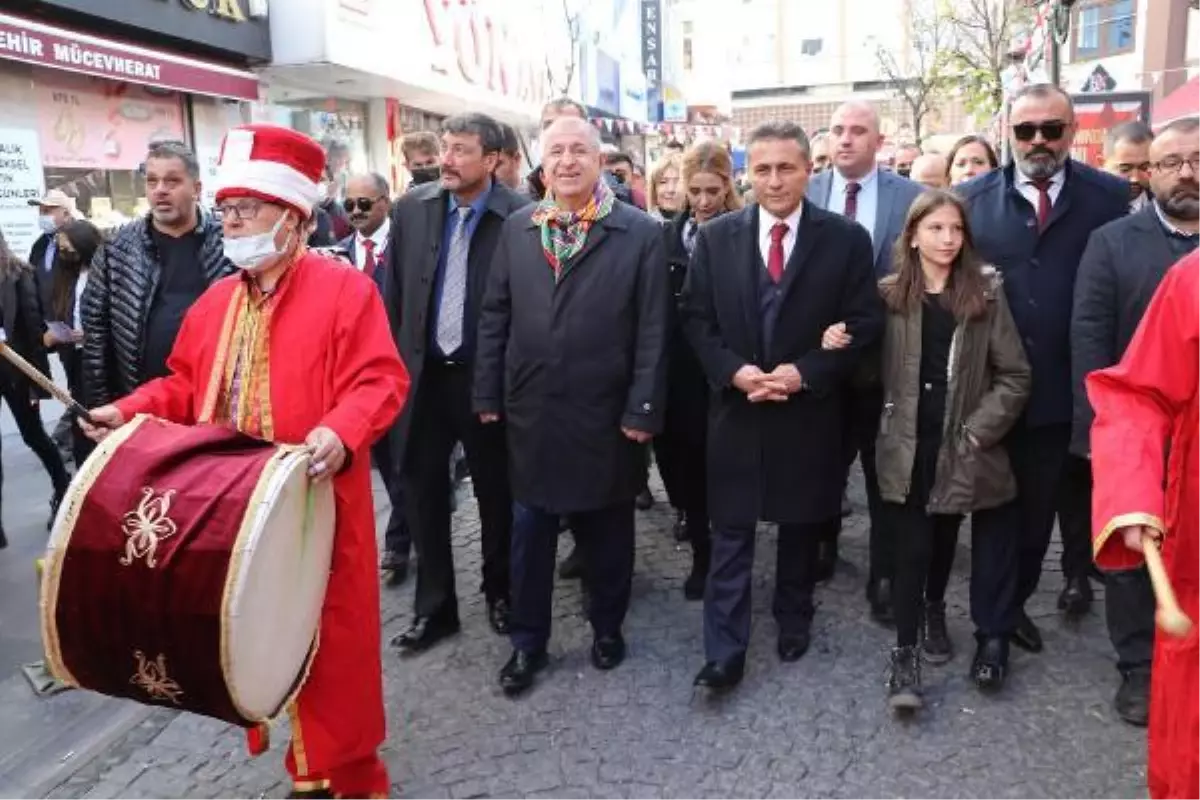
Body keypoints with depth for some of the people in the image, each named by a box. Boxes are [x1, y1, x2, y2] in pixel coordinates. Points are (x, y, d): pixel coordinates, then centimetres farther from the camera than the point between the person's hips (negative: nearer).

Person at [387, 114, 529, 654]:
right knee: (422, 490, 11)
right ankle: (434, 606, 27)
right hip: (421, 373, 4)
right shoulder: (412, 208, 2)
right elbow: (394, 294, 6)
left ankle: (500, 592, 34)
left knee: (496, 492, 12)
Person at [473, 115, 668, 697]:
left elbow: (652, 329, -8)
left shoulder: (640, 233, -6)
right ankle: (527, 641, 29)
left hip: (605, 414, -2)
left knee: (606, 529, 14)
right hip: (530, 410, 3)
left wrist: (643, 410, -11)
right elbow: (494, 316, 6)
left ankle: (607, 626, 36)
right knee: (529, 533, 12)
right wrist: (488, 395, 3)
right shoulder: (517, 228, 5)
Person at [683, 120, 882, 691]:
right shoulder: (715, 237, 2)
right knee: (731, 534, 3)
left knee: (802, 526, 16)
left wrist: (805, 372, -16)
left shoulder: (846, 239, -3)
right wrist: (733, 371, -14)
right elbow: (696, 319, 2)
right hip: (735, 405, 0)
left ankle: (794, 621, 37)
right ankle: (724, 652, 11)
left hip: (809, 408, 0)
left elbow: (864, 323, -4)